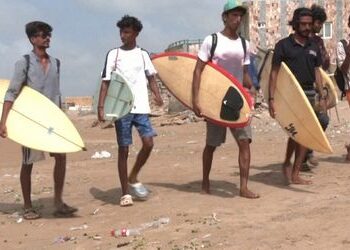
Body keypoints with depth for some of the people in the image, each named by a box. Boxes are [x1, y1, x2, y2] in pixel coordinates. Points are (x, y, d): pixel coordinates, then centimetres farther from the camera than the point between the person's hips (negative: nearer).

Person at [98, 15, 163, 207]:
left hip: (141, 108, 2)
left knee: (148, 143, -10)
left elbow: (151, 77, 13)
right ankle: (125, 193, 9)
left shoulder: (142, 54, 10)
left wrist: (157, 95, -6)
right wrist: (101, 107, -8)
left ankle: (133, 178, 14)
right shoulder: (113, 54, 3)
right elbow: (106, 82, 0)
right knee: (123, 149, 0)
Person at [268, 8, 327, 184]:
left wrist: (322, 97, 9)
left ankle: (294, 174, 13)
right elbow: (274, 73, -5)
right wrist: (271, 99, -12)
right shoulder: (283, 45, -3)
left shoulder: (313, 47, 12)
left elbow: (317, 72, 16)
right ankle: (287, 163, 16)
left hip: (309, 94, 5)